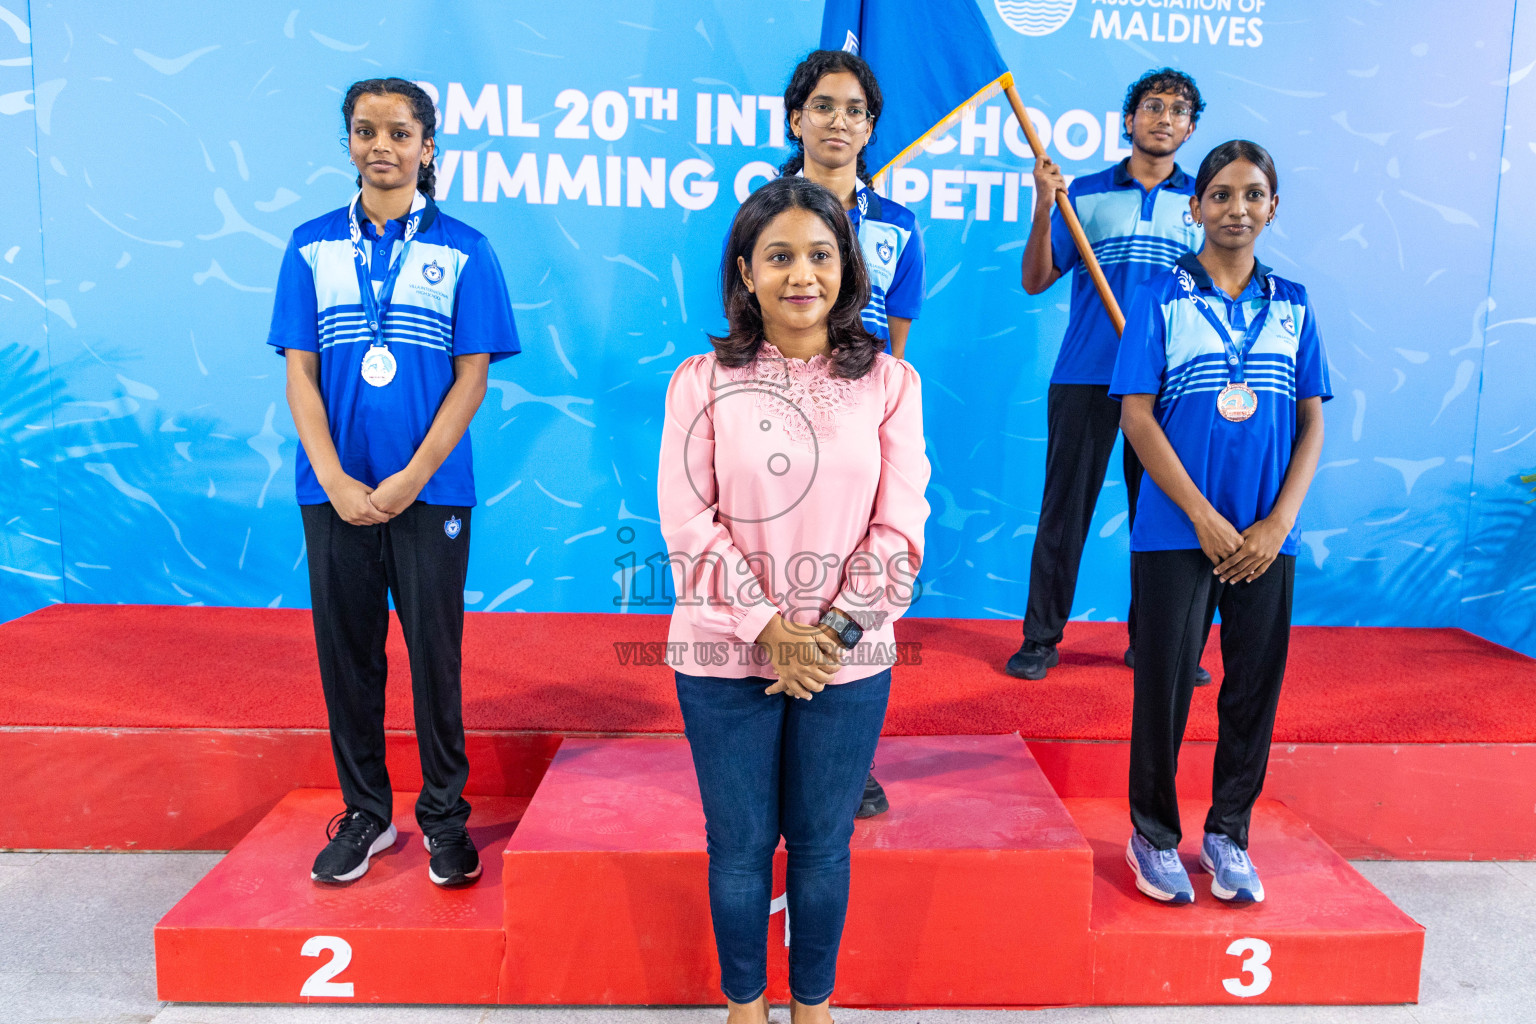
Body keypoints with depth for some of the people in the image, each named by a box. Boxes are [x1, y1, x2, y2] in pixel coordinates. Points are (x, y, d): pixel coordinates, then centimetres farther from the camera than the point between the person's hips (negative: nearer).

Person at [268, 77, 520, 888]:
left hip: (430, 489, -2)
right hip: (335, 492, 2)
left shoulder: (462, 250, 1)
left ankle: (444, 817, 19)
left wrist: (412, 478, -11)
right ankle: (364, 813, 25)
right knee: (346, 651, 9)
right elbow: (299, 371, 4)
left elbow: (472, 375, -3)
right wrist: (333, 480, -8)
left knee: (434, 652, 4)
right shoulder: (312, 246, 8)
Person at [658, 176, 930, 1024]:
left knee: (822, 844, 13)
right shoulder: (703, 380, -2)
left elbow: (899, 527, -3)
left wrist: (835, 630, -11)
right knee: (740, 844, 12)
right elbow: (688, 522, -7)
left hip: (848, 659, 1)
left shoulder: (887, 380, 0)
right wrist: (768, 628, -12)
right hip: (725, 653, 0)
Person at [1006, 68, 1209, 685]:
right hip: (1085, 375, -1)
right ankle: (1040, 638, 9)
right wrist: (1044, 209, -10)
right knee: (1064, 510, 0)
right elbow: (1035, 281, 3)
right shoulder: (1085, 194, 8)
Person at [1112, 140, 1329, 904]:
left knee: (1255, 686, 8)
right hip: (1176, 532, -3)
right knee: (1164, 685, 2)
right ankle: (1153, 833, 21)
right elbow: (1137, 416, -6)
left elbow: (1312, 420, 8)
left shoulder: (1292, 305, 9)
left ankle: (1228, 833, 26)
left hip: (1267, 536, 3)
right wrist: (1205, 519, -11)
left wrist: (1278, 524, -6)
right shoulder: (1161, 299, 0)